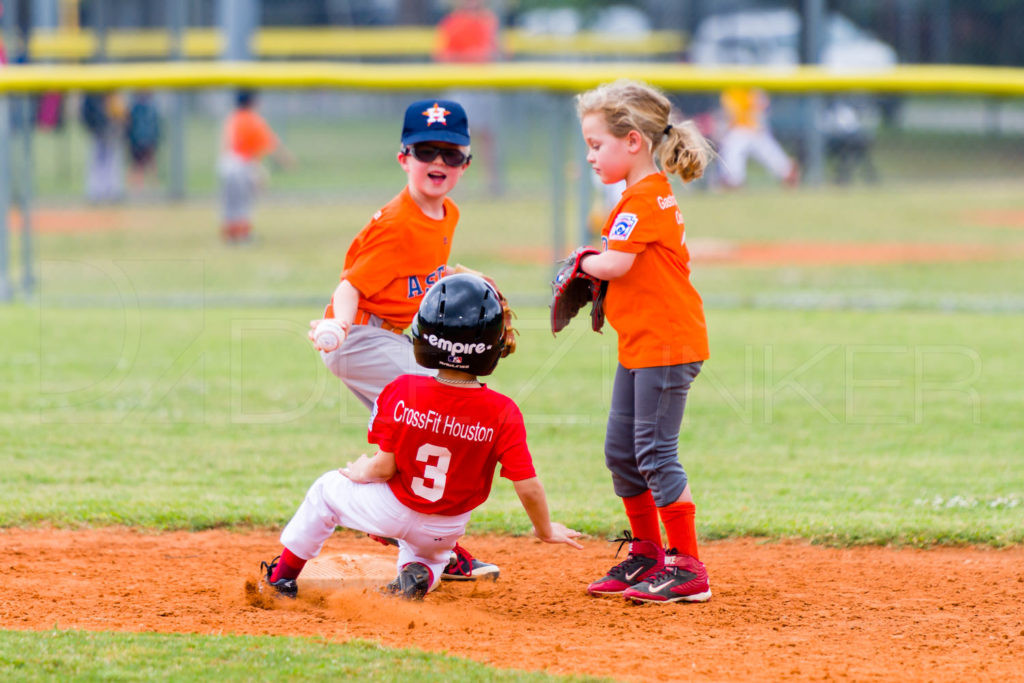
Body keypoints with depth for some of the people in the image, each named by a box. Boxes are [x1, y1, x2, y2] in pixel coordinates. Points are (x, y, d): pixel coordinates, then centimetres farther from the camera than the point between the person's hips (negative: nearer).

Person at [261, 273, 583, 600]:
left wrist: (359, 472, 6)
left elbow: (383, 468, -18)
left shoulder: (401, 392, -24)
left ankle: (283, 577, 36)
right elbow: (528, 486, -21)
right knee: (432, 551, 36)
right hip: (446, 529, 1)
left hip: (391, 511, -1)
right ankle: (422, 574, 0)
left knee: (328, 489, 28)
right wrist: (545, 530, -2)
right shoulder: (503, 413, -24)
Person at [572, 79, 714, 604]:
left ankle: (688, 568, -8)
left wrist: (581, 264, -4)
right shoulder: (650, 196, 16)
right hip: (639, 344, 11)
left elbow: (616, 264, -24)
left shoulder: (643, 198, -16)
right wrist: (593, 283, 4)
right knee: (621, 452, 15)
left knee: (655, 453, -10)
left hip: (666, 342, -11)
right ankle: (646, 555, 27)